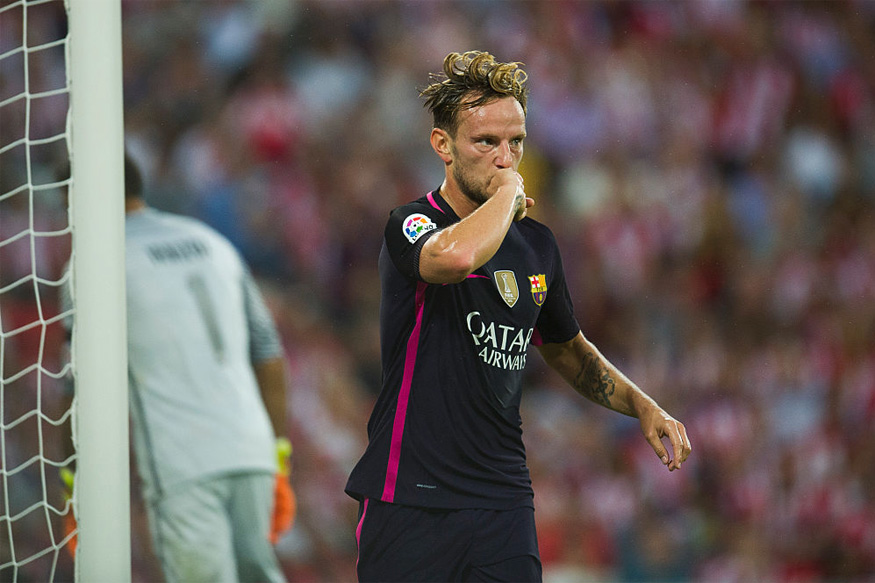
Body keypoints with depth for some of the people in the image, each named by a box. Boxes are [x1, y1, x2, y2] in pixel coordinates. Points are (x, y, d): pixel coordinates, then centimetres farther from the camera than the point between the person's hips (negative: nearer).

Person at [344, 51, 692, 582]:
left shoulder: (537, 244, 12)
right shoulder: (410, 225, -8)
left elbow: (567, 348, 30)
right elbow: (458, 255, -34)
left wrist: (641, 405, 16)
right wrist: (509, 191, -15)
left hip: (504, 501, 5)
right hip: (410, 500, -5)